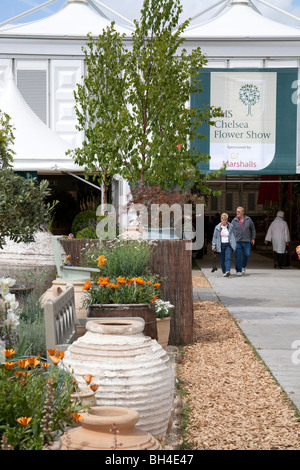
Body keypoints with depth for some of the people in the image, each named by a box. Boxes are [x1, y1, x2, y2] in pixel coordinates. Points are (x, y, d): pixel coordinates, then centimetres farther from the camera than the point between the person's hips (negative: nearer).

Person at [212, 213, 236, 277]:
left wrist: (234, 245, 7)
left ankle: (228, 271, -27)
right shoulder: (217, 228, 4)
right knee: (222, 260, 5)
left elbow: (233, 236, 9)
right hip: (220, 245, 1)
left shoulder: (231, 227, 3)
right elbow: (214, 237, 6)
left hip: (229, 245, -1)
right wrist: (214, 246, 1)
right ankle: (224, 272, 19)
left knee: (228, 258, -15)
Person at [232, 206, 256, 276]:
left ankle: (243, 266, 27)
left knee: (247, 255, -1)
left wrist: (253, 238, 12)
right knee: (238, 256, -5)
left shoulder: (248, 220, 5)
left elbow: (253, 229, 16)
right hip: (237, 241, -1)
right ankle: (238, 270, 3)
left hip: (247, 241, 1)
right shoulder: (234, 221, 2)